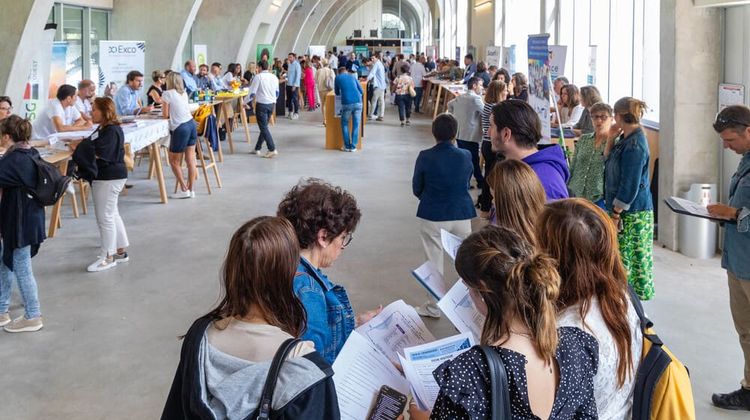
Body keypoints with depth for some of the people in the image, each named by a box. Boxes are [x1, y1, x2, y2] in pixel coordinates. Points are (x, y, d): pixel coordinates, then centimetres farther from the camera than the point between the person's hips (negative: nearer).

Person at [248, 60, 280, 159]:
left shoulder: (258, 76, -8)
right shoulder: (274, 77, 10)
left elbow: (252, 92, -9)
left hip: (261, 104, -6)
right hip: (272, 104, 6)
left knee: (264, 128, -4)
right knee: (264, 126, 15)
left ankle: (272, 149, -13)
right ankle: (257, 148, 21)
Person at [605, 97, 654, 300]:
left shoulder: (634, 145, -20)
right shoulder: (626, 139, 11)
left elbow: (630, 185, -21)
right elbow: (610, 162, 24)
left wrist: (616, 212, -18)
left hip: (632, 212, -10)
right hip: (625, 209, 10)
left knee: (625, 256, -3)